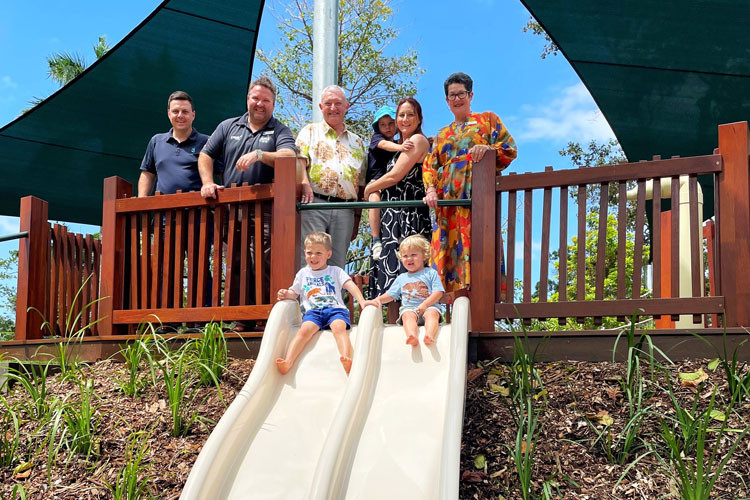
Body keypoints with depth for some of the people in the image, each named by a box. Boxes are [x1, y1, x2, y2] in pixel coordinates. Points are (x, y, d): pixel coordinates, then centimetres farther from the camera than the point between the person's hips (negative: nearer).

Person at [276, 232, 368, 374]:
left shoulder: (336, 271, 18)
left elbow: (350, 285, 5)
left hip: (335, 309, -1)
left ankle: (347, 361, -53)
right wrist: (286, 294, 1)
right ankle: (287, 363, -43)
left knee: (339, 327, -34)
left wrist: (362, 301, -13)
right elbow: (295, 293, 27)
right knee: (305, 330, -30)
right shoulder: (303, 273, 24)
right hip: (313, 311, 1)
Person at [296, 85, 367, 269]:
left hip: (345, 211, 3)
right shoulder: (310, 132, 14)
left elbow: (361, 183, 21)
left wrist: (357, 221, 16)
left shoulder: (357, 142, 22)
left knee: (338, 266, 2)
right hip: (314, 205, -3)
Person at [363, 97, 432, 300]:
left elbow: (394, 176, -11)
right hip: (394, 214, 9)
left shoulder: (418, 140, -6)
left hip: (408, 215, -9)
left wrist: (368, 189, 2)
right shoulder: (402, 144, 23)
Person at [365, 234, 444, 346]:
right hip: (408, 308, 2)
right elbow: (390, 295, 27)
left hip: (429, 306, -2)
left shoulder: (431, 273, 13)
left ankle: (429, 335, -61)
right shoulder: (401, 278, 26)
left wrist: (424, 304, -12)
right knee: (408, 315, -33)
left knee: (432, 313, -35)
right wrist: (377, 300, 7)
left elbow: (438, 293, 3)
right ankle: (411, 336, -61)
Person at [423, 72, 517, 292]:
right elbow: (429, 165, 15)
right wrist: (431, 189, -4)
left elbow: (510, 149, 5)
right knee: (448, 249, -5)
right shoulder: (442, 134, 27)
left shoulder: (487, 119, 16)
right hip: (448, 200, 4)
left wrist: (488, 149, -15)